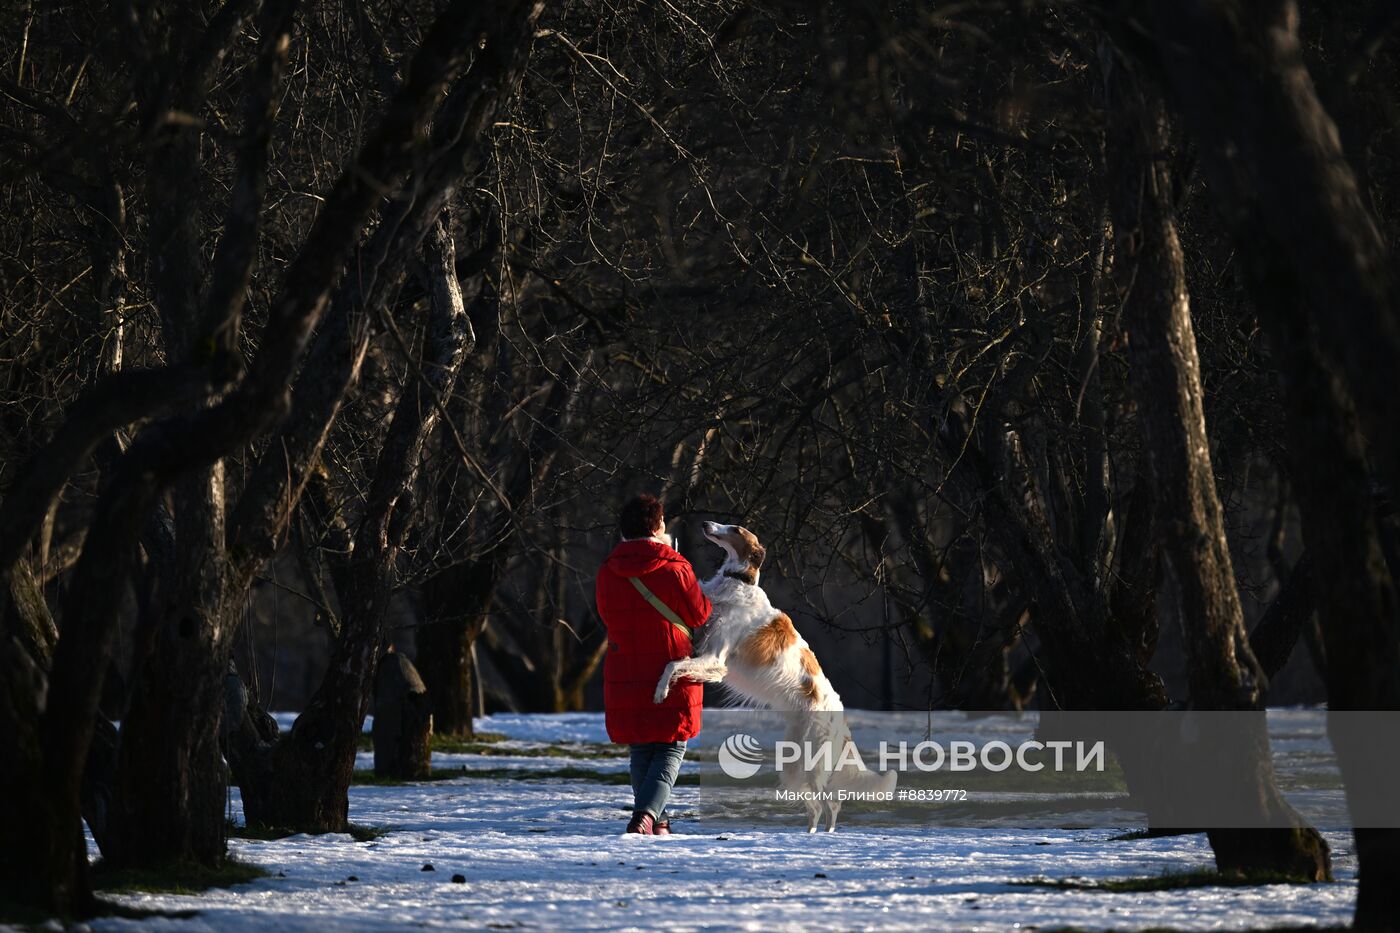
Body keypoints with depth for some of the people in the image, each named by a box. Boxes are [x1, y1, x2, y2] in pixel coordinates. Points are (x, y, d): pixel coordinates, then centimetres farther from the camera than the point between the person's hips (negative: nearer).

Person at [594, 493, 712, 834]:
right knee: (670, 751, 4)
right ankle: (646, 815, -17)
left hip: (624, 676, 3)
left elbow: (608, 618, 9)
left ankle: (656, 823, 22)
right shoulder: (675, 569, -12)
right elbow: (700, 615, -1)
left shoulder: (607, 574, -2)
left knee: (641, 752, 17)